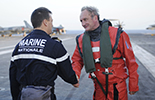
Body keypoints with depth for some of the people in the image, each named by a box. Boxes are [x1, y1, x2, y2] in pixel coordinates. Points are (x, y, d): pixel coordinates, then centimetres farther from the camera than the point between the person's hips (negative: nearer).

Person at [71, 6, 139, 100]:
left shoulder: (117, 35, -14)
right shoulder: (81, 39, -2)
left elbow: (130, 61, -8)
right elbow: (77, 60, 8)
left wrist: (133, 85, -3)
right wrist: (75, 75, -13)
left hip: (117, 88, -3)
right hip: (99, 87, 4)